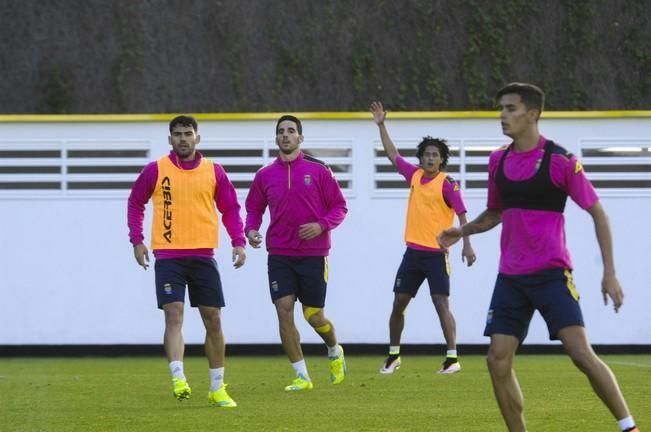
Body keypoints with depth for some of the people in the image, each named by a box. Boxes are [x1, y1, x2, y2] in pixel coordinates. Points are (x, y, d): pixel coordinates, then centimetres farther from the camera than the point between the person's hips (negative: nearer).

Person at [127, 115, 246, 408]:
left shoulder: (213, 171, 5)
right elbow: (135, 203, 10)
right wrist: (137, 241, 0)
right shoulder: (155, 171, 2)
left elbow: (230, 208, 11)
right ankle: (178, 380, -24)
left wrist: (238, 242, -2)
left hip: (203, 256, 2)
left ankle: (218, 388, 16)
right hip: (168, 257, -2)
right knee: (174, 315, -15)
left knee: (213, 319, 5)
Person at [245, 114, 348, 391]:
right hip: (279, 254, 2)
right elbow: (254, 209, 15)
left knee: (313, 315, 2)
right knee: (284, 311, -10)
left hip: (313, 254, -2)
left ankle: (335, 352, 35)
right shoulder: (265, 175, 6)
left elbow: (339, 207, 1)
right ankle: (302, 376, -2)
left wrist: (321, 225, -17)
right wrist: (251, 230, -6)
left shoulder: (318, 170, -2)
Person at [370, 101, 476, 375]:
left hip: (436, 253, -6)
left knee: (441, 303, -12)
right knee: (398, 303, 8)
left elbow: (462, 214, -11)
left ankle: (452, 358, -11)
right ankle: (393, 356, 19)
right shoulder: (414, 176, 8)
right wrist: (381, 126, 20)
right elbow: (393, 155, 21)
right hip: (413, 252, 6)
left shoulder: (447, 184, -8)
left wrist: (467, 245, -19)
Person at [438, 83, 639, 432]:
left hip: (551, 272, -6)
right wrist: (462, 231, 5)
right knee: (498, 360, -2)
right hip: (511, 276, 6)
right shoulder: (498, 161, 8)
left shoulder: (560, 161, -9)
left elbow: (597, 213, -4)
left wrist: (609, 272, -9)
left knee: (581, 353, -16)